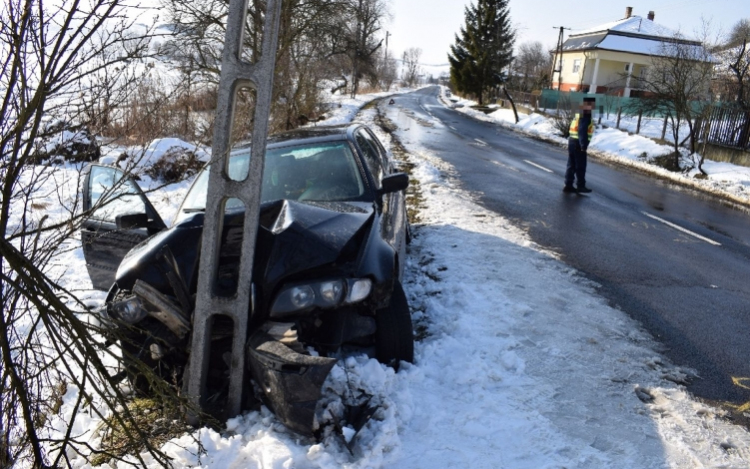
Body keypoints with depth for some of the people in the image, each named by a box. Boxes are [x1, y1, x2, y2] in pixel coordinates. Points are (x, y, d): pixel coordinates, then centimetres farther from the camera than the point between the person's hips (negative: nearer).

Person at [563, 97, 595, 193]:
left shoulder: (581, 113, 15)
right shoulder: (586, 115, -15)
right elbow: (582, 131, -22)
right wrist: (584, 146, -22)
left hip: (572, 141, 9)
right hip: (578, 143, -9)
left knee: (571, 165, 11)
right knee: (580, 166, 1)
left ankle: (568, 185, 14)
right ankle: (580, 186, 9)